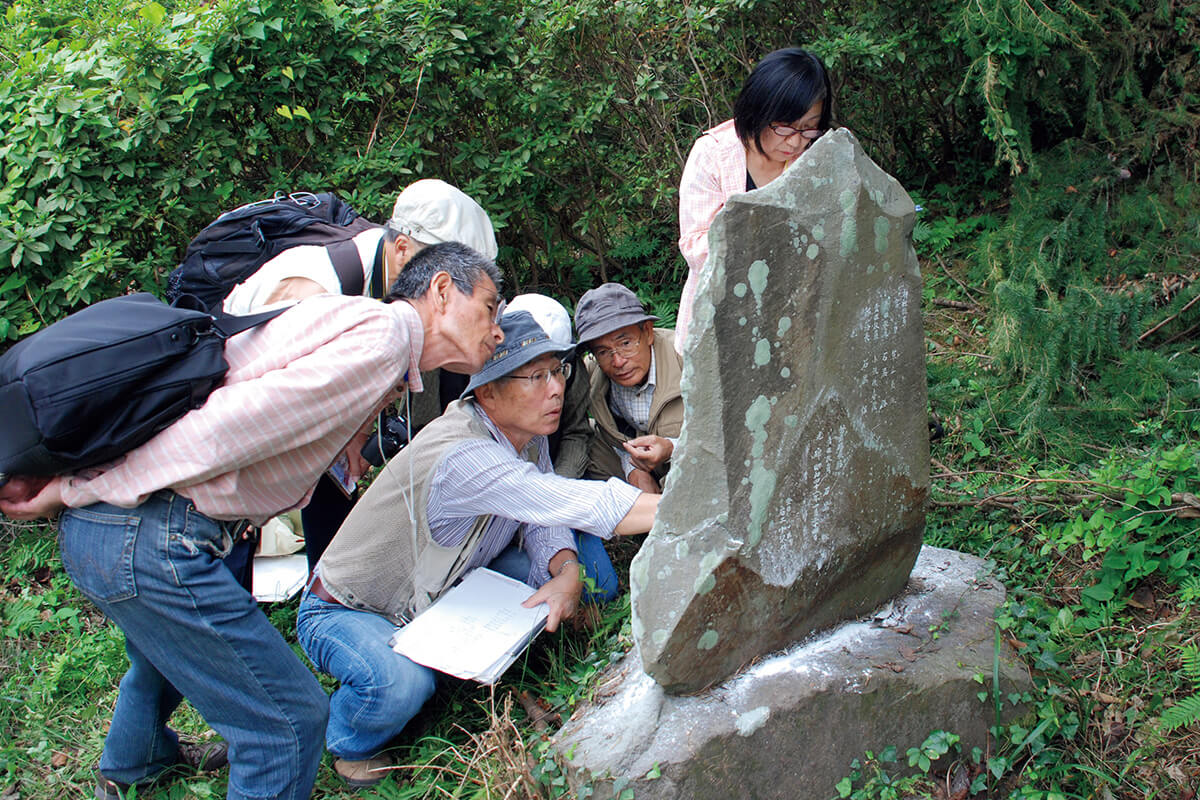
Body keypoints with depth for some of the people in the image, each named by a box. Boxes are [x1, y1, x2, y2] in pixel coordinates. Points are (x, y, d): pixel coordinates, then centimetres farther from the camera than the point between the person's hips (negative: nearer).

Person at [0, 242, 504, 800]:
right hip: (152, 543, -10)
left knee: (164, 653, 38)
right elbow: (228, 427, -23)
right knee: (290, 719, 0)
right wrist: (72, 491, -16)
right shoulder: (382, 333, -16)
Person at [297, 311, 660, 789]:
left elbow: (546, 518, -5)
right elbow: (580, 505, -46)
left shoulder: (528, 434, -8)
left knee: (546, 571, -9)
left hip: (433, 594, 8)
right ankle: (349, 742, 1)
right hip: (346, 612, -7)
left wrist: (566, 572, -27)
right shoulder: (463, 457, -38)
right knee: (401, 683, -35)